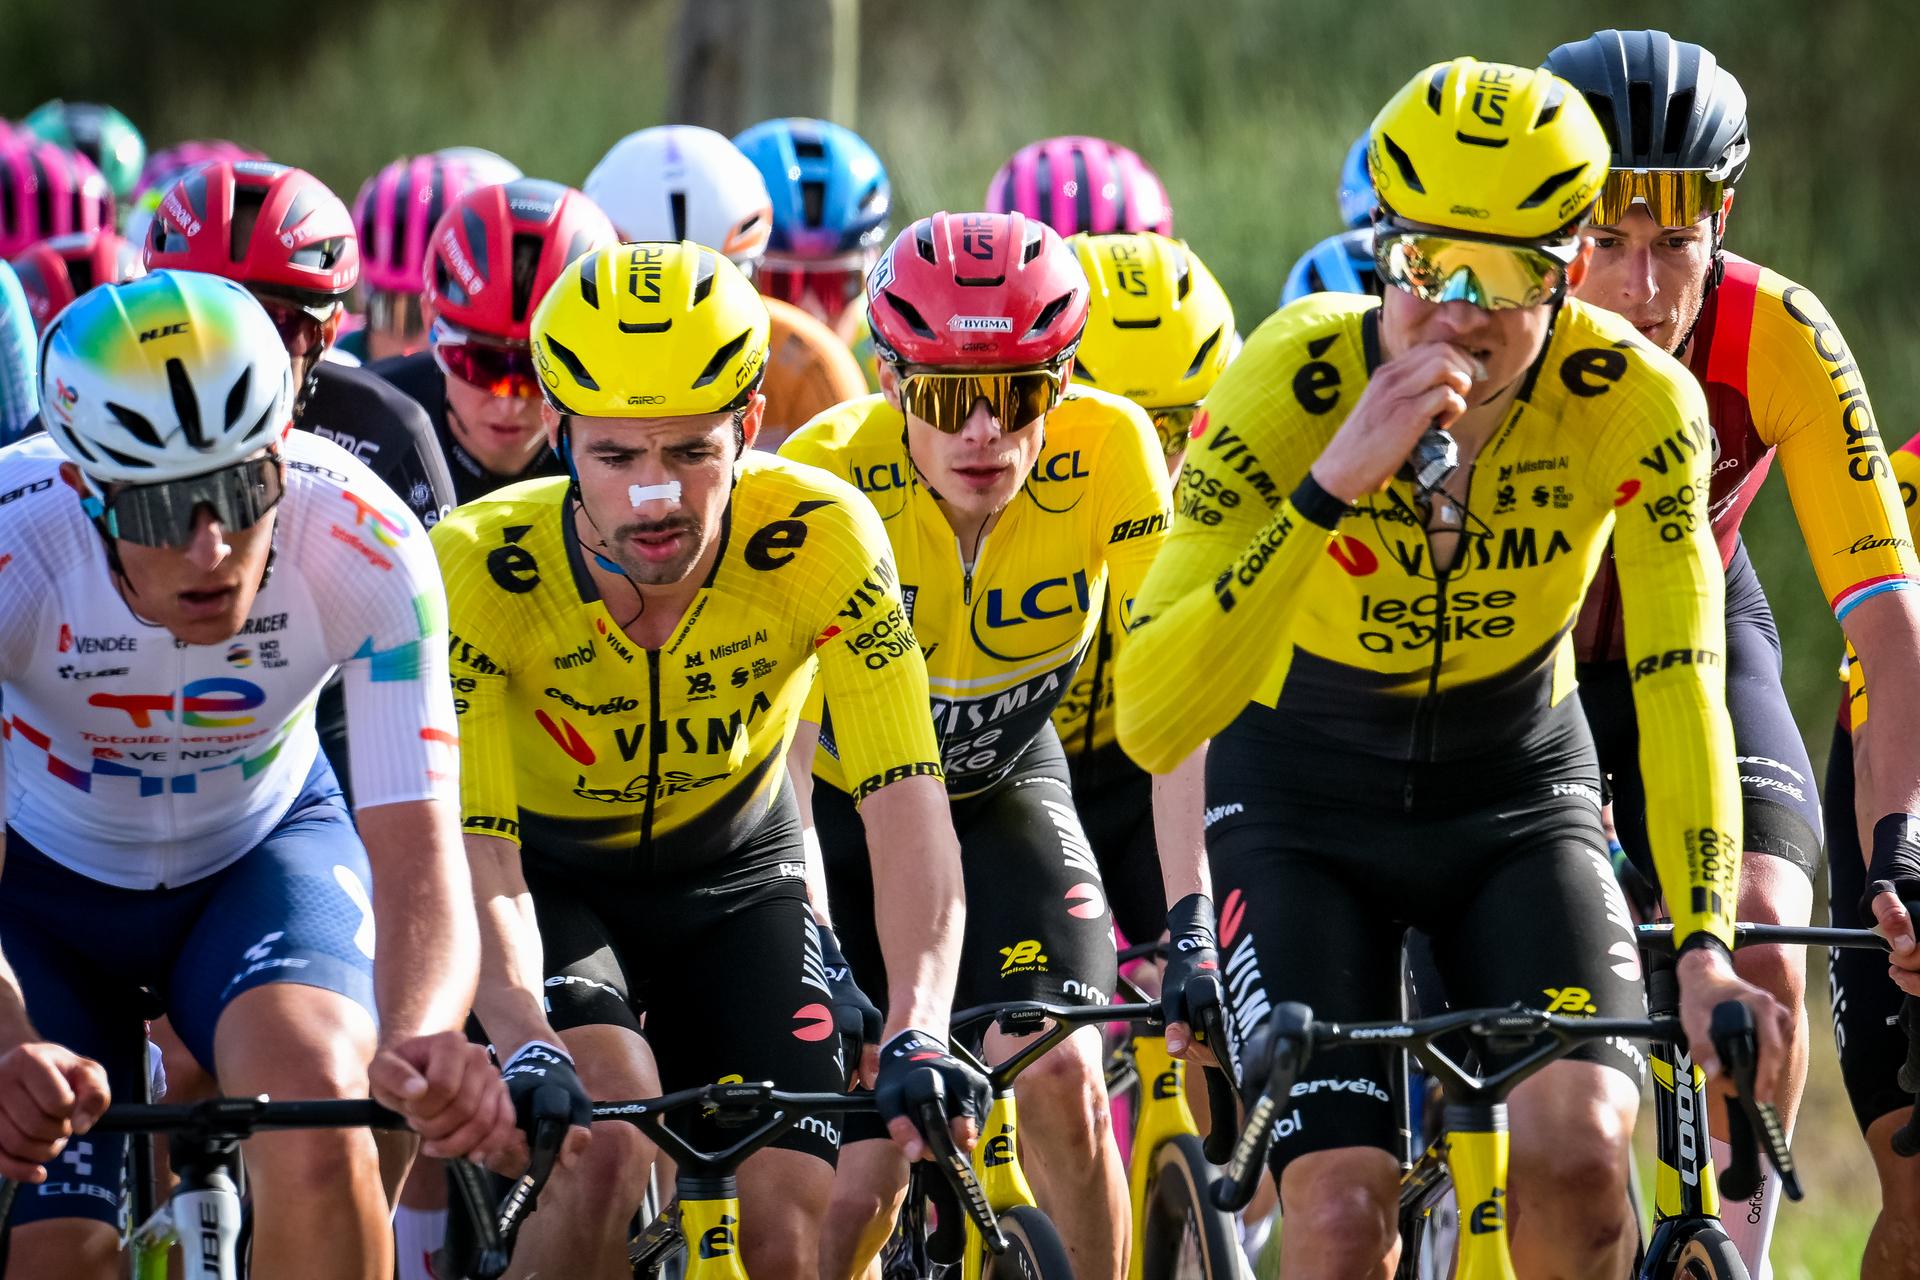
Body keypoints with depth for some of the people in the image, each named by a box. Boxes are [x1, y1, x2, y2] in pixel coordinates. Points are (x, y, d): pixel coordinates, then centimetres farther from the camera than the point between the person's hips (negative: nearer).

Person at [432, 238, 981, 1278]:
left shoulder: (823, 540, -28)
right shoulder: (478, 568, -30)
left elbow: (906, 806, -33)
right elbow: (474, 847, -34)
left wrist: (915, 1035, -48)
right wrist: (528, 1053, -52)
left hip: (737, 879, 2)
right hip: (555, 880, -2)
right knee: (609, 1144, -30)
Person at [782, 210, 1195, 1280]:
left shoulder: (1109, 450, -26)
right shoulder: (828, 474, -30)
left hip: (1000, 787, 1)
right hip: (843, 798, -1)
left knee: (1057, 1072, -23)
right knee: (857, 1190, -10)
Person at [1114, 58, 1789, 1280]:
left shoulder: (1637, 404, -22)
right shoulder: (1295, 379, -26)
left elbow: (1678, 679, -25)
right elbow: (1153, 719, -33)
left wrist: (1705, 947, -38)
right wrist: (1332, 485, -43)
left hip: (1520, 800, 1)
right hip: (1307, 810, -1)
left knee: (1577, 1149, -24)